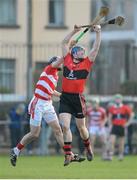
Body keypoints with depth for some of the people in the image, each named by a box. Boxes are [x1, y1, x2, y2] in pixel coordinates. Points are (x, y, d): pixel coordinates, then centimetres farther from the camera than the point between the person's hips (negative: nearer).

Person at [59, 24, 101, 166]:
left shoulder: (86, 63, 2)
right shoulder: (67, 60, 5)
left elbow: (96, 48, -1)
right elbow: (65, 43, 15)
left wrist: (98, 33, -6)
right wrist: (75, 31, 11)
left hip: (78, 98, -1)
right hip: (65, 98, 1)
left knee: (81, 127, 11)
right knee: (65, 126, -10)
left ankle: (88, 147, 37)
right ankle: (68, 154, -6)